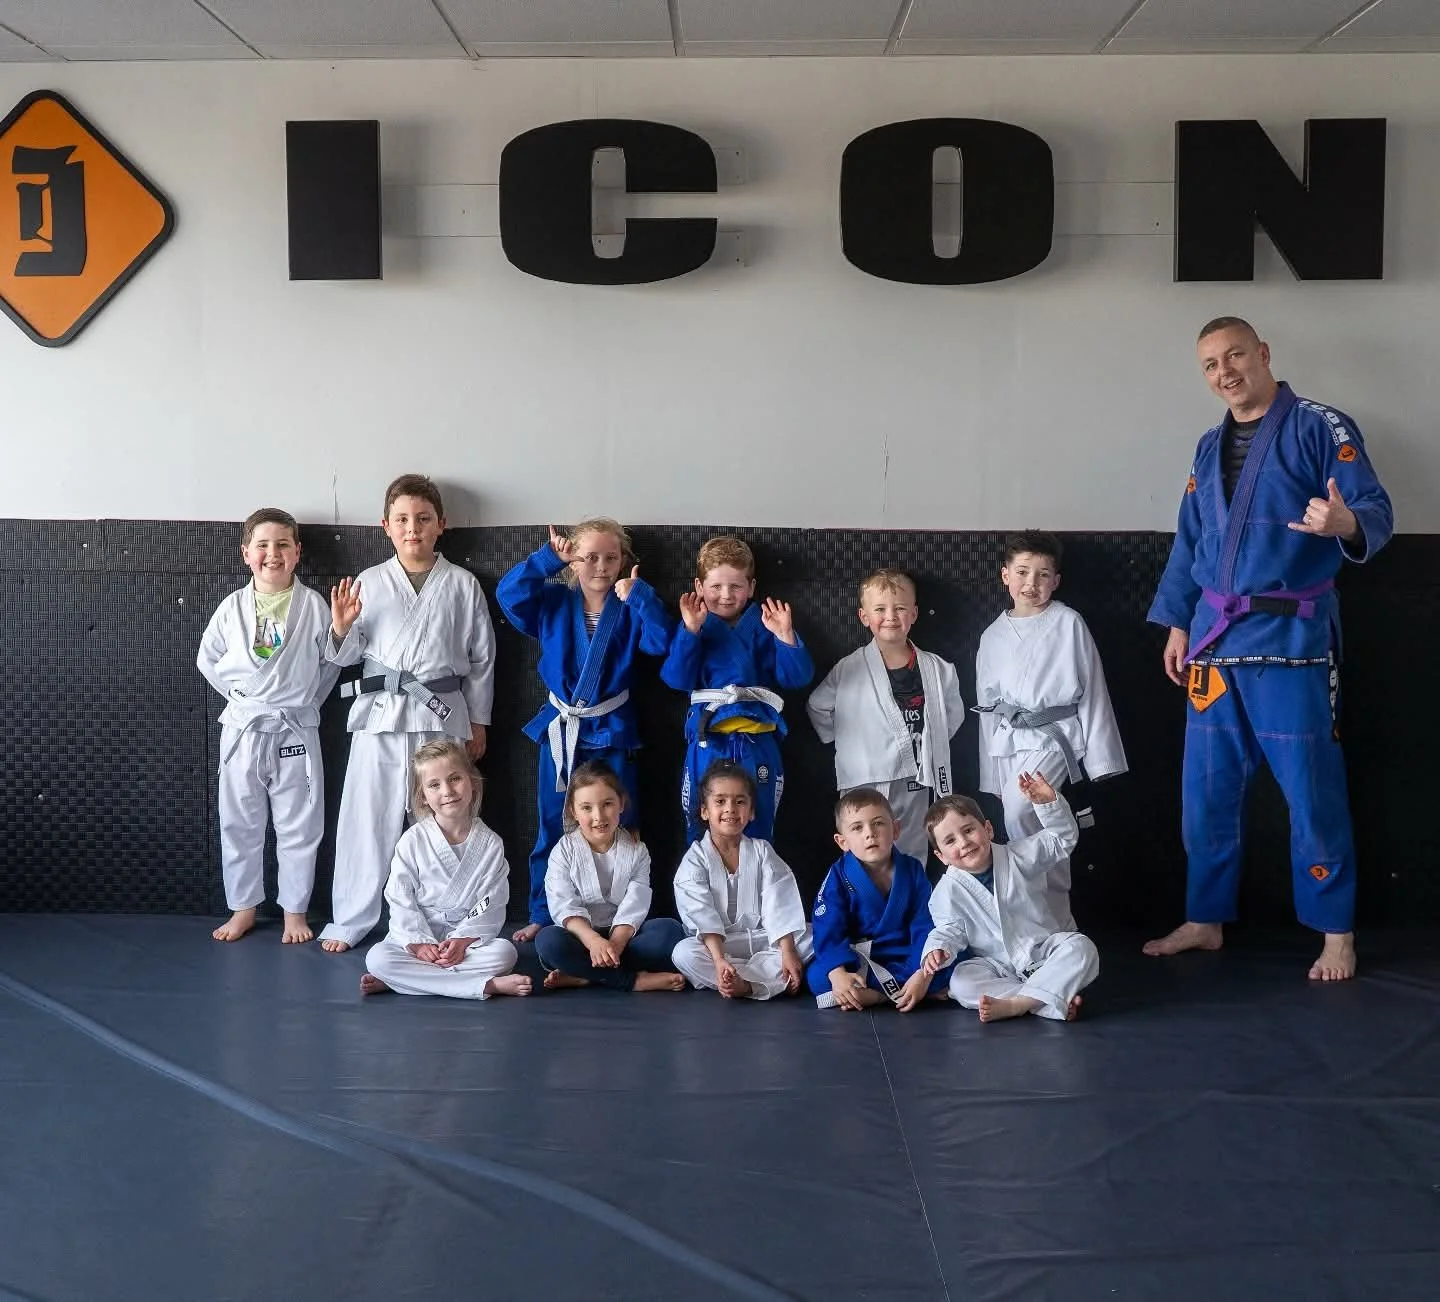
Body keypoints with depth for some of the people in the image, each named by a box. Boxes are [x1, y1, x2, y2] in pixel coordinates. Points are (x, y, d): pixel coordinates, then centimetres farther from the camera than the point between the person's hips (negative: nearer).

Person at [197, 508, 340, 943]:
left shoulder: (312, 605, -5)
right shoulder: (233, 607, -1)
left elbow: (329, 663, 4)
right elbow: (208, 659, 10)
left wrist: (302, 701, 4)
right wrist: (241, 695, 7)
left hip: (296, 731, -2)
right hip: (243, 729, 2)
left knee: (299, 826, 6)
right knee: (239, 824, 10)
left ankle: (295, 911, 19)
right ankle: (243, 908, 24)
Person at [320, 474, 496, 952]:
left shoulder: (463, 585, 3)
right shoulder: (367, 583, 4)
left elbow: (482, 657, 6)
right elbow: (347, 656, 8)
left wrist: (477, 722, 6)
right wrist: (341, 627, -14)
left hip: (442, 716, 0)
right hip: (379, 716, 0)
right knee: (366, 819, 2)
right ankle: (349, 920, 14)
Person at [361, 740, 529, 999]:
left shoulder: (490, 844, -1)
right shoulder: (413, 841, -2)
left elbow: (491, 904, -4)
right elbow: (400, 899, -5)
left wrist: (463, 940, -17)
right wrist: (419, 943, -17)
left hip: (469, 937, 0)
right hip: (419, 934, 0)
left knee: (505, 953, -30)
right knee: (377, 958, -30)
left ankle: (407, 979, -26)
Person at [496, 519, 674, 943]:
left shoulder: (629, 608, -3)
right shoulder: (554, 602, 1)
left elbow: (662, 641, -20)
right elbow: (508, 594, -15)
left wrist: (637, 594, -27)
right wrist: (549, 558, -19)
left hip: (611, 733, -2)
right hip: (560, 729, 2)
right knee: (553, 829, 10)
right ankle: (542, 916, 20)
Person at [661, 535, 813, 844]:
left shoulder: (763, 626, 3)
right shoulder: (694, 627, 4)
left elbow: (795, 677, -5)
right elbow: (678, 679, -9)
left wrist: (786, 638, -22)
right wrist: (690, 630, -20)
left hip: (757, 743, 0)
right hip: (707, 741, 0)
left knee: (757, 831, 10)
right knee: (702, 832, 10)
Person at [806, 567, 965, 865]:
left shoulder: (938, 670, 3)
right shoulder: (848, 671, -3)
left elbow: (953, 716, 16)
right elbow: (817, 711, 7)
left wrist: (929, 746, 7)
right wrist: (849, 745, 4)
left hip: (915, 787, 2)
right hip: (864, 787, -2)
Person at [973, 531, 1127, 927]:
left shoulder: (1068, 624, -2)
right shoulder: (992, 637, 10)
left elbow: (1093, 692, -2)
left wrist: (1099, 758, -5)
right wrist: (991, 778, 15)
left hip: (1054, 736, -5)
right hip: (1009, 743, 5)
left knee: (1020, 811, -28)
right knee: (1038, 836, 6)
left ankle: (1055, 921, -17)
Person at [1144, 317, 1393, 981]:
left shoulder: (1319, 427, -4)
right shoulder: (1209, 447, 15)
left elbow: (1375, 510, -12)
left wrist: (1347, 522, -34)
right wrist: (1177, 623, 14)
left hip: (1290, 636, -6)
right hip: (1215, 637, 6)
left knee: (1312, 790, -2)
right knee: (1206, 792, 10)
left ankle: (1336, 932, 10)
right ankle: (1205, 920, 23)